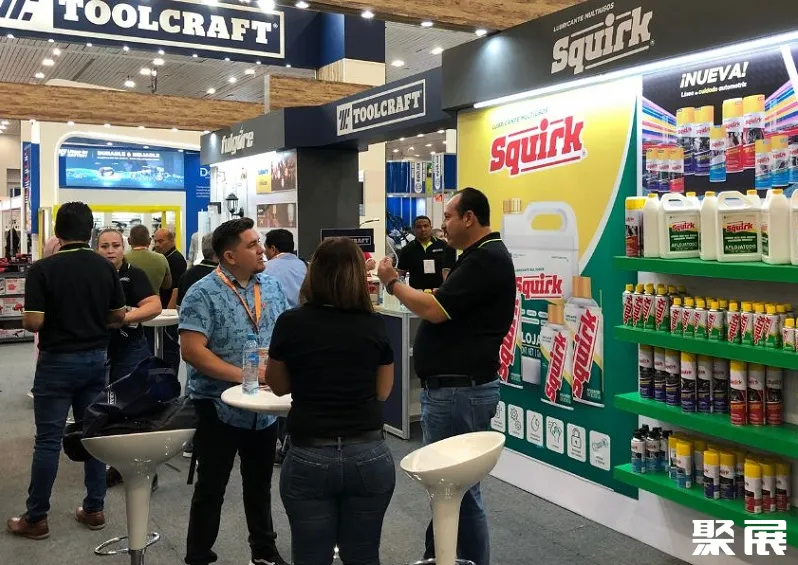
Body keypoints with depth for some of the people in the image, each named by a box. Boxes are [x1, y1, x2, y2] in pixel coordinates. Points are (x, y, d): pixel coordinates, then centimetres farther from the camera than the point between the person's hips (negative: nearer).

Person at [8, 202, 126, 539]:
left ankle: (36, 518, 13)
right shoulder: (105, 267, -1)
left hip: (58, 361, -4)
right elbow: (119, 316, 5)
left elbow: (33, 322, -17)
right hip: (95, 358, 4)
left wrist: (54, 320, 4)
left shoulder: (42, 269, -13)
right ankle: (94, 509, 18)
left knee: (48, 439, 4)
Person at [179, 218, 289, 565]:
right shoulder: (203, 294, -14)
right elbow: (192, 350, -21)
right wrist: (242, 375, -23)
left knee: (260, 484, 20)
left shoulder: (271, 286, 4)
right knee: (211, 489, 9)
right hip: (219, 407, -5)